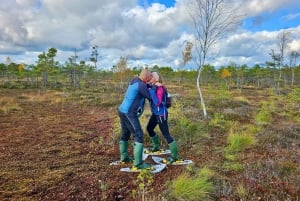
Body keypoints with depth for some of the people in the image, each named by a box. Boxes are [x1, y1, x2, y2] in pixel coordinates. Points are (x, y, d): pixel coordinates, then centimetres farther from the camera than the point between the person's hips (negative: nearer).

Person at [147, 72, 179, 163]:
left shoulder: (160, 89, -24)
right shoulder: (154, 87, 2)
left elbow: (157, 103, -31)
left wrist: (152, 91, -34)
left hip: (161, 114, -10)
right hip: (155, 113, 10)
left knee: (166, 134, -4)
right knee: (149, 128, 23)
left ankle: (174, 156, 8)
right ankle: (156, 146, 42)